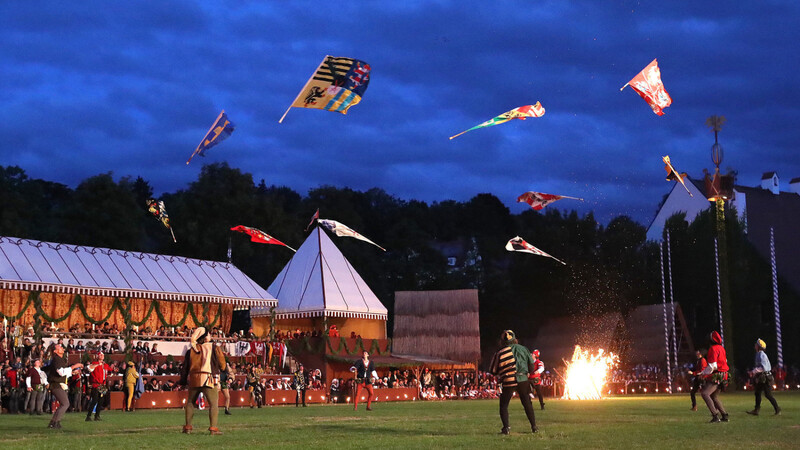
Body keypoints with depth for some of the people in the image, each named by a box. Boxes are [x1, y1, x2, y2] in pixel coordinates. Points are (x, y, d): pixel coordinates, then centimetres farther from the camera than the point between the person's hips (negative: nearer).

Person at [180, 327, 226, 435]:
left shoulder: (191, 350, 8)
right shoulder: (213, 348, -4)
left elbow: (185, 367, 11)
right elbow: (222, 364, 0)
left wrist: (183, 381, 19)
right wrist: (225, 367, 22)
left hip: (193, 379, 4)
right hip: (209, 379, -4)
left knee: (190, 403, 19)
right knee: (213, 404, -2)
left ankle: (188, 427, 19)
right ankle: (213, 428, -12)